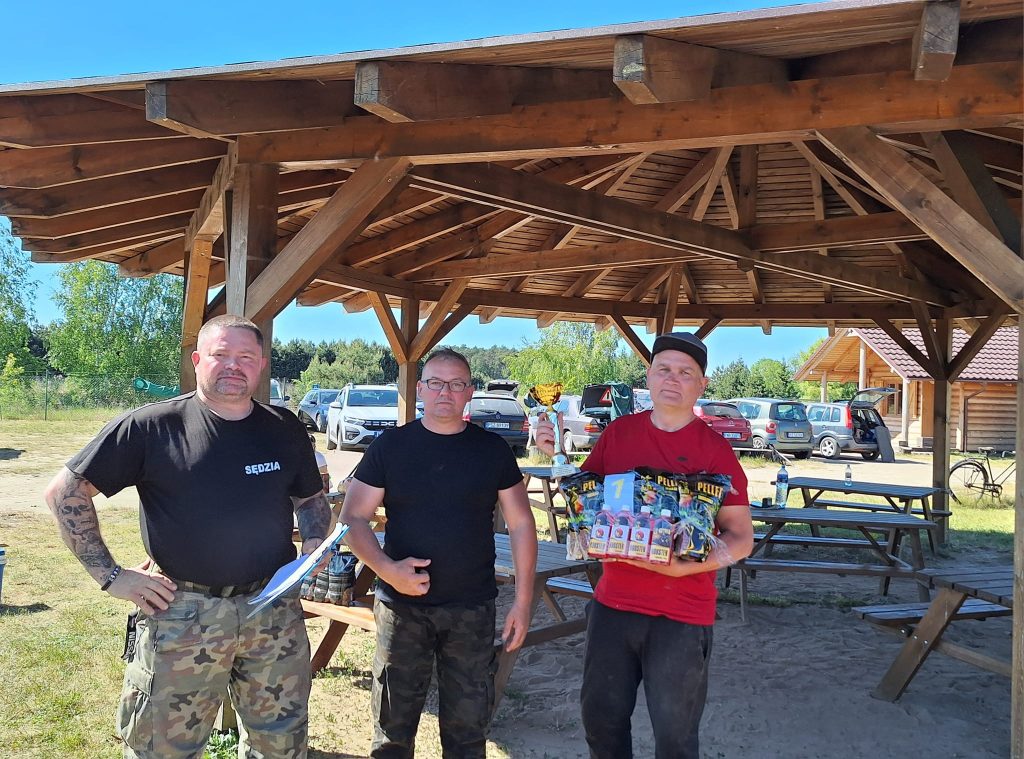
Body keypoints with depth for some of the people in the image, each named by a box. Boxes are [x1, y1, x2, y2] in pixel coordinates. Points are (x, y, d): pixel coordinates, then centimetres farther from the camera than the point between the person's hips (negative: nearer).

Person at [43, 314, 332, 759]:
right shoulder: (151, 427, -7)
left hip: (274, 612, 3)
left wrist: (316, 543, 0)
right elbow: (65, 492, -4)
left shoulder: (285, 430, 5)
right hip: (180, 614, -3)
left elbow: (310, 498, 20)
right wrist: (109, 575, -8)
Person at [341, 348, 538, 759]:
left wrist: (523, 600, -1)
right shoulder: (389, 446, -1)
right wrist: (386, 568, -18)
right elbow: (353, 518, -1)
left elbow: (521, 524, 4)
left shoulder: (493, 450, 1)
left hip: (472, 611, 1)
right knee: (393, 725, 10)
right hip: (402, 605, 0)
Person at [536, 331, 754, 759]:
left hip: (682, 615, -4)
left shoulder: (715, 451, -9)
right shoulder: (618, 433, 3)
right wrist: (556, 455, -3)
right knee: (601, 718, 18)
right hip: (613, 603, 4)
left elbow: (741, 538, -8)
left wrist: (685, 565, -23)